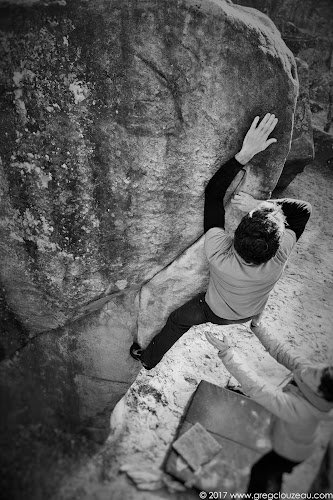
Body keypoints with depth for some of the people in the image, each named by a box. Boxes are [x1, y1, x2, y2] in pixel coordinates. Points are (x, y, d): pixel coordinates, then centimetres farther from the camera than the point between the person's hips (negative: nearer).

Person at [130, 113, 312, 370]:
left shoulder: (219, 255, -46)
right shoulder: (279, 257, -40)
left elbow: (212, 192, -39)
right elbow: (305, 209, -25)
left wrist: (246, 153, -41)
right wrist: (259, 203, -39)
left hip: (217, 313, -2)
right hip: (253, 313, 2)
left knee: (177, 321, 23)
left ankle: (149, 358, 46)